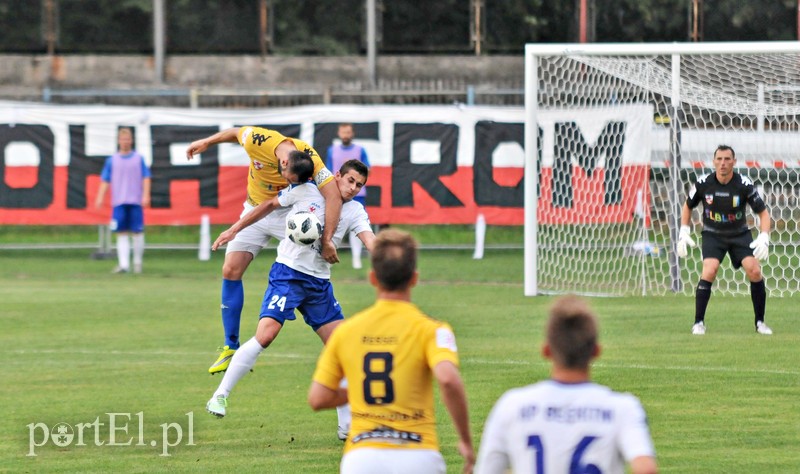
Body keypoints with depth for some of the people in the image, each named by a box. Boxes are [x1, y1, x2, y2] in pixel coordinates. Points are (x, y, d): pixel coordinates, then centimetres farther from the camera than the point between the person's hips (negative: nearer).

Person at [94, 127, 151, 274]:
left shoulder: (139, 159, 8)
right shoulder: (112, 160, 10)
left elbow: (146, 178, 6)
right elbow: (105, 180, 9)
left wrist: (146, 196, -6)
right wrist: (100, 197, -2)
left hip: (136, 202, -1)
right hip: (119, 202, 1)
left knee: (137, 232, -1)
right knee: (122, 234, -4)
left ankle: (138, 262, 14)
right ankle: (123, 264, -7)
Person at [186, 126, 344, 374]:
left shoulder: (309, 159, -32)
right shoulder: (257, 141, -28)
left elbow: (334, 196, -39)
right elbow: (236, 132, -5)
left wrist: (327, 241, -45)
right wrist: (206, 142, 10)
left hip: (289, 212, -2)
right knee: (231, 270, -8)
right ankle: (231, 347, 3)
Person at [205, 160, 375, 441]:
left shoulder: (355, 211, 4)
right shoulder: (307, 191, -2)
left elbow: (369, 238, -12)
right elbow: (270, 205, 10)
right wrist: (234, 230, 11)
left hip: (319, 283, 4)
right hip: (287, 273, -4)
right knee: (265, 335, -21)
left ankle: (347, 425, 6)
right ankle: (220, 395, -12)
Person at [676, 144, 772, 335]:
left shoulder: (744, 185, -17)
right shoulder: (703, 183, -13)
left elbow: (763, 212, -8)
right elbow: (688, 206, 7)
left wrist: (764, 237, -22)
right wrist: (684, 233, -1)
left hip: (740, 234, 0)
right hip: (712, 234, 0)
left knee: (754, 271, -17)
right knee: (709, 270, -24)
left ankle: (760, 322, 0)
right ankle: (698, 323, -11)